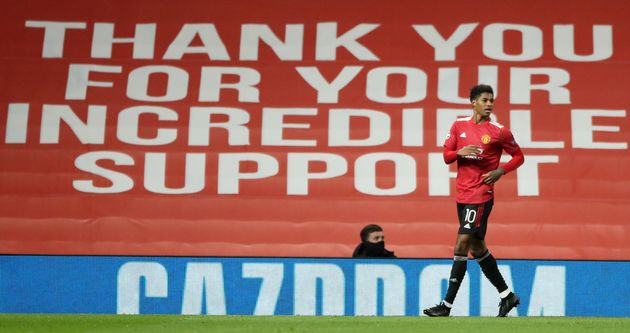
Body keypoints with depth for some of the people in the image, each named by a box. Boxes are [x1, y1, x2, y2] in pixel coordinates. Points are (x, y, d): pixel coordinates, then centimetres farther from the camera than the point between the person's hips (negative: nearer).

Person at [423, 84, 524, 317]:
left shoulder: (499, 131, -5)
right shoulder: (459, 125, 7)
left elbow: (518, 156, 5)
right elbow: (446, 156, 9)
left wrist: (500, 171, -11)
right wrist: (460, 152, -13)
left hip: (481, 195, -6)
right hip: (462, 195, 6)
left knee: (462, 245, -11)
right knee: (477, 247, 14)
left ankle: (447, 306, -7)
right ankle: (507, 295, 28)